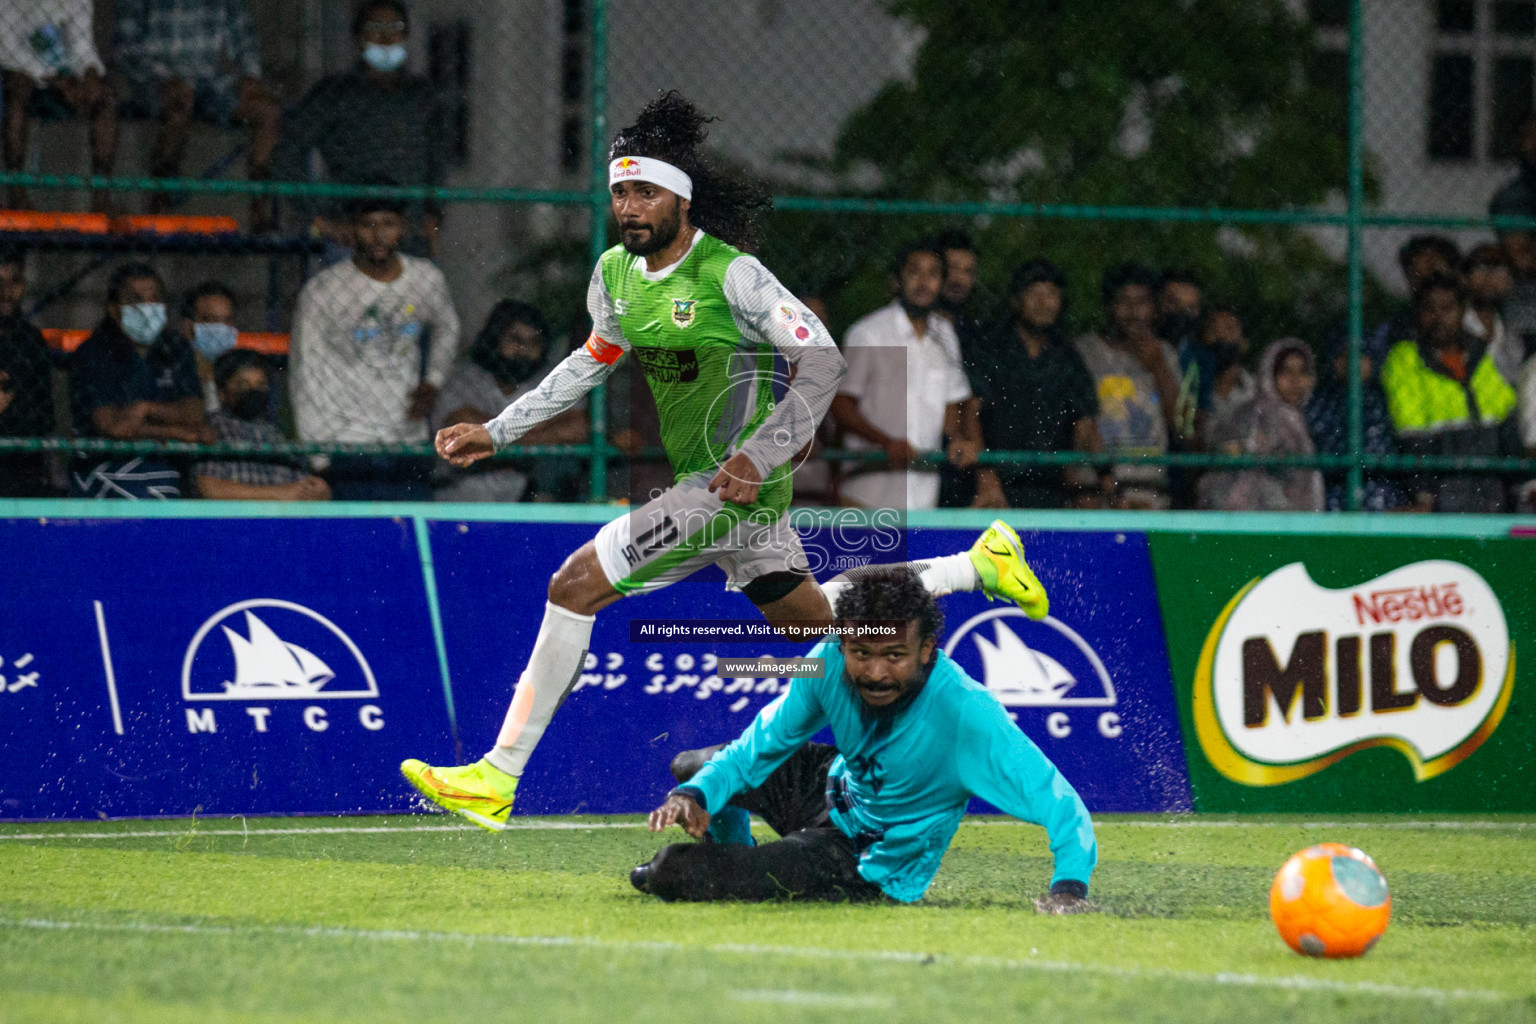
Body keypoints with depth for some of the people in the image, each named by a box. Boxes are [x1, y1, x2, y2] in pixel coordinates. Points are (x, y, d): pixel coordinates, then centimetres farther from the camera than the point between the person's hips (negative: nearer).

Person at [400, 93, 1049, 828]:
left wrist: (759, 456, -27)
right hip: (700, 484, 9)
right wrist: (497, 431, 17)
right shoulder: (614, 274, 4)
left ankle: (497, 780, -12)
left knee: (575, 587, -17)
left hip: (739, 484, -9)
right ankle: (979, 565, 39)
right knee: (805, 617, 23)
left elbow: (822, 361, -18)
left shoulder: (730, 273, -19)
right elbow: (593, 361, 23)